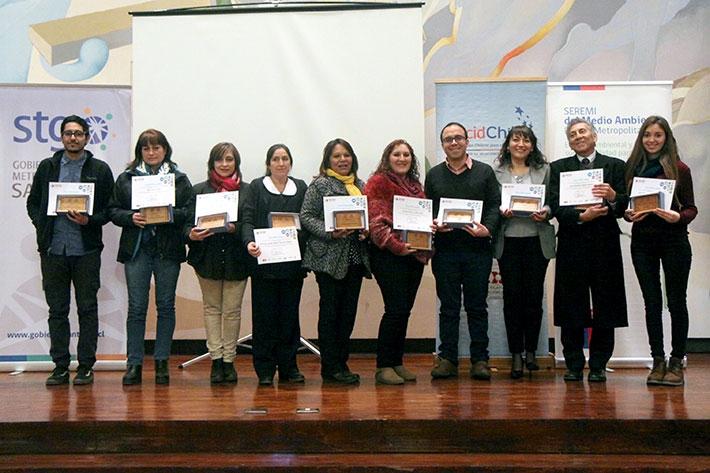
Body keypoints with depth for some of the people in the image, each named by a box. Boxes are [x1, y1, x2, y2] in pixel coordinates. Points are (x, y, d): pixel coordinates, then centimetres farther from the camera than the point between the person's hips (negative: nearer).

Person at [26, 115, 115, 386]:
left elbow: (111, 208, 4)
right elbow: (32, 203, 15)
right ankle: (60, 366, 16)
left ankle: (85, 366, 12)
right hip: (52, 249, 2)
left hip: (86, 250, -2)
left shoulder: (100, 170, 4)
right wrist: (42, 225, -1)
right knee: (57, 310, 7)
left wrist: (90, 220, -13)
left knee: (87, 309, 3)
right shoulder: (47, 167, 11)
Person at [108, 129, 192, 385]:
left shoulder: (180, 179, 6)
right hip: (137, 248, 0)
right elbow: (113, 210, 6)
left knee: (166, 306, 5)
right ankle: (134, 364, 7)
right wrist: (131, 217, -12)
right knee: (137, 307, 1)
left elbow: (189, 211, -1)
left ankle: (161, 362, 14)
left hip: (168, 249, 0)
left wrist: (169, 214, -17)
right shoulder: (125, 178, 10)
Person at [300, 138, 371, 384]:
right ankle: (330, 367, 7)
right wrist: (330, 233, -18)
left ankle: (341, 362, 19)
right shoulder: (320, 185, -3)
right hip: (329, 258, -6)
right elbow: (306, 217, -7)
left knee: (349, 311, 9)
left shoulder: (360, 185, 15)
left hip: (355, 258, 6)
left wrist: (366, 231, -1)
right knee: (330, 311, -1)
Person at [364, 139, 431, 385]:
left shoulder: (416, 185, 19)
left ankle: (397, 362, 18)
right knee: (396, 309, -10)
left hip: (414, 255, 7)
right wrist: (396, 246, -19)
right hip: (389, 256, -7)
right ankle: (384, 366, -1)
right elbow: (375, 221, -12)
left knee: (404, 310, 9)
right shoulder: (378, 182, -3)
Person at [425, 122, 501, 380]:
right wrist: (434, 224, -10)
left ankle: (480, 359, 12)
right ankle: (447, 359, 13)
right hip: (444, 250, 1)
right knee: (448, 307, 6)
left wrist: (487, 229, -15)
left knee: (477, 307, 5)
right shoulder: (433, 175, 12)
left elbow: (495, 205, 2)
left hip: (477, 248, -1)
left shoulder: (484, 172, 8)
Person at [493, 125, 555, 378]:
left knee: (534, 295, 3)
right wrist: (501, 211, -14)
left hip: (537, 240, 1)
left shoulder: (544, 169, 9)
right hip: (508, 240, 0)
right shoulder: (496, 170, 7)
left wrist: (545, 213, -12)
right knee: (512, 296, 1)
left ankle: (530, 351, 18)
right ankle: (516, 355, 10)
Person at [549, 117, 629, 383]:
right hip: (572, 244, 0)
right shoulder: (558, 168, 9)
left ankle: (598, 366, 14)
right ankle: (573, 365, 13)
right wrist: (581, 217, -18)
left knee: (604, 308, 3)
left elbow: (622, 207, -1)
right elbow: (555, 207, -2)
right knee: (571, 310, 3)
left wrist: (613, 196, -23)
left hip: (605, 244, 0)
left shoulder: (615, 166, 9)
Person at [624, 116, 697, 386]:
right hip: (642, 241, 3)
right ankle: (658, 361, 14)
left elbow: (691, 208, -1)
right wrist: (629, 214, -10)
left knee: (676, 301, 3)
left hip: (674, 239, -2)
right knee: (652, 302, 6)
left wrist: (677, 217, -21)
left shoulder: (679, 169, -2)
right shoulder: (632, 168, 6)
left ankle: (677, 362, 12)